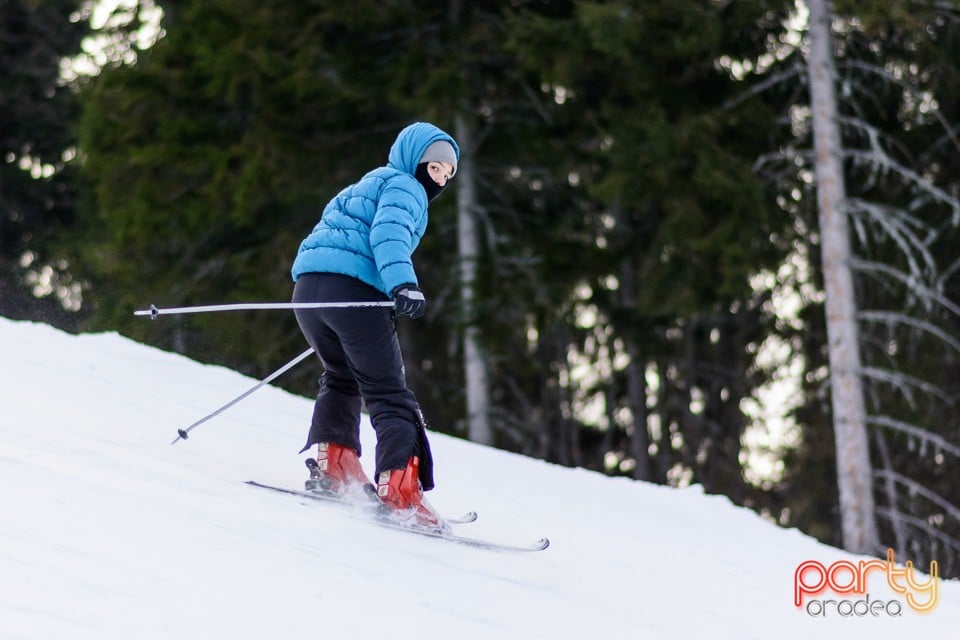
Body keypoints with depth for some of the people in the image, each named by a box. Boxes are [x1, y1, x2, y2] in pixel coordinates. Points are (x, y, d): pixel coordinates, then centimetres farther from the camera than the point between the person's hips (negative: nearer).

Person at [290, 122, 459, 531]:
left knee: (341, 378, 29)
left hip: (308, 283, 8)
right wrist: (402, 283, -29)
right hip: (352, 289, -8)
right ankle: (399, 490, -24)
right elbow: (389, 231, -14)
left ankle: (332, 462, 11)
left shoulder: (368, 185, 34)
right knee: (389, 395, -10)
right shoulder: (404, 187, 6)